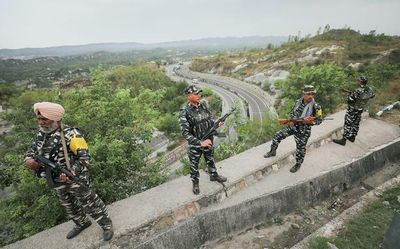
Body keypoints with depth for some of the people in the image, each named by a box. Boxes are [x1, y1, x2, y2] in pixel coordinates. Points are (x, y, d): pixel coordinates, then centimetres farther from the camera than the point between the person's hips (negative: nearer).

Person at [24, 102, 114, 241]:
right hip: (57, 183, 8)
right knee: (69, 207, 26)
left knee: (90, 204, 5)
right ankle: (81, 223, 50)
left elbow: (84, 157, -22)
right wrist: (28, 160, -7)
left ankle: (106, 225, 25)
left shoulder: (70, 134, -20)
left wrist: (72, 172, -35)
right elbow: (31, 152, 17)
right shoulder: (41, 136, 4)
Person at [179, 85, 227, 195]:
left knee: (210, 160, 26)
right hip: (195, 145, -5)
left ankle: (214, 175, 51)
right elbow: (185, 134, -25)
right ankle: (195, 183, 41)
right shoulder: (184, 113, -24)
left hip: (208, 141, 5)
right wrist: (200, 143, -29)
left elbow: (210, 117, 9)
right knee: (194, 165, 17)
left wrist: (217, 123, -13)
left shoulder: (203, 105, -6)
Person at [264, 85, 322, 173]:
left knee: (300, 148, 8)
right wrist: (291, 120, -9)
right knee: (277, 136, 1)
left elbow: (319, 120, -8)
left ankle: (298, 164, 34)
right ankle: (273, 152, 26)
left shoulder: (316, 107, -17)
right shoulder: (298, 102, -5)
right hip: (292, 126, 4)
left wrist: (309, 122, -26)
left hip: (304, 130, -4)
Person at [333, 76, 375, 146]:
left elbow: (349, 100, -29)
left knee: (348, 124, -1)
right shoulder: (369, 90, -5)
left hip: (352, 111, -8)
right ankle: (352, 137, 36)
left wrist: (348, 94, -7)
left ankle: (343, 140, 5)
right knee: (356, 124, 20)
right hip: (360, 110, 8)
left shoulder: (358, 91, -30)